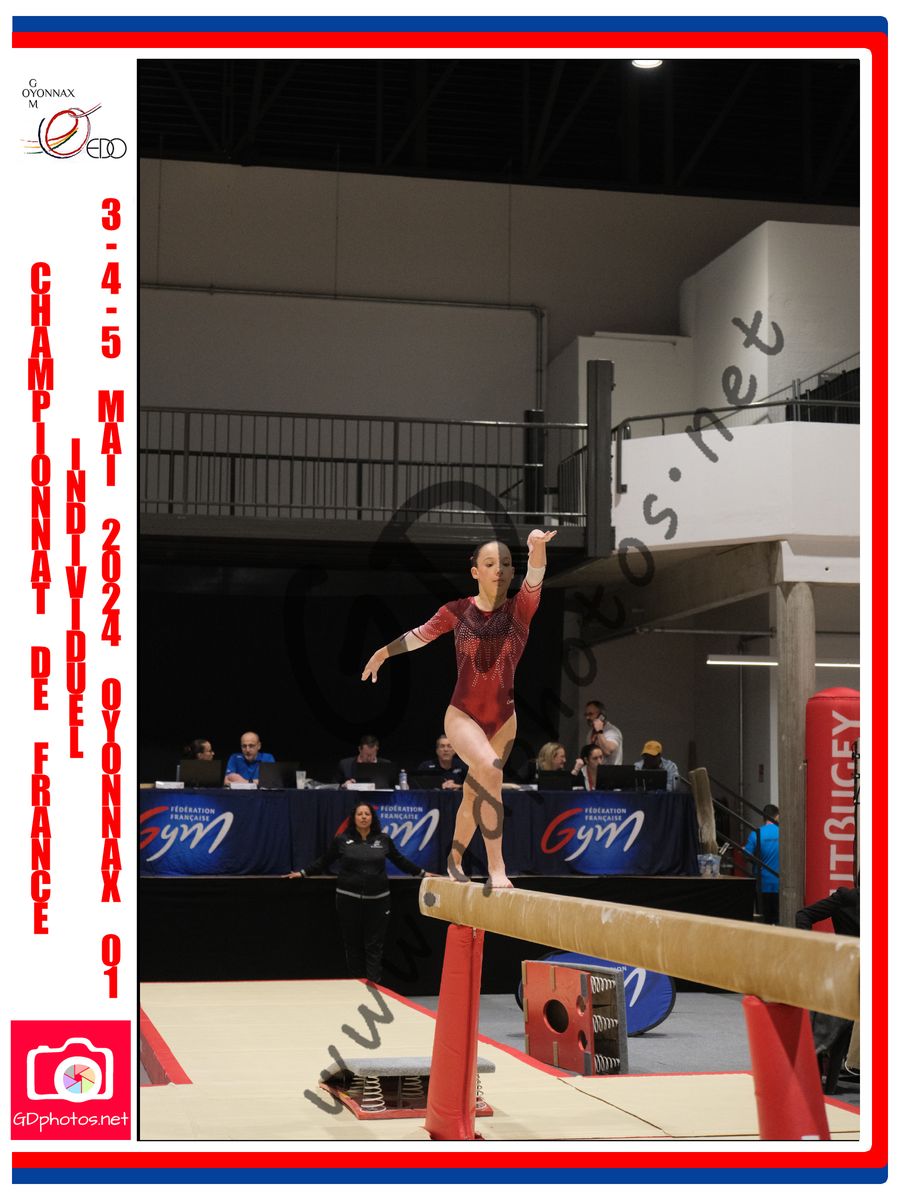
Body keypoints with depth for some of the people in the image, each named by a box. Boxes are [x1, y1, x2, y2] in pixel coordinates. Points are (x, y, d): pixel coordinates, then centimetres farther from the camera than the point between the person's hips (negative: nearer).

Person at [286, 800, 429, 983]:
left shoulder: (383, 840, 6)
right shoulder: (342, 840, 2)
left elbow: (400, 861, 18)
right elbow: (323, 862, 10)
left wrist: (421, 873, 21)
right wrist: (303, 873, 4)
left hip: (377, 900, 1)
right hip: (349, 899, -1)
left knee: (374, 946, -2)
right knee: (353, 945, 3)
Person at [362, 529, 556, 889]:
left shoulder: (519, 609, -8)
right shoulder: (457, 611, -6)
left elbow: (535, 577, -29)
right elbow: (421, 635, 11)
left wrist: (537, 547, -50)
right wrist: (382, 653, 25)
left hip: (503, 719, 2)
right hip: (462, 715, -2)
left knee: (474, 793, 18)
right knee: (489, 768, -31)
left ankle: (454, 859, 45)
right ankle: (496, 868, -30)